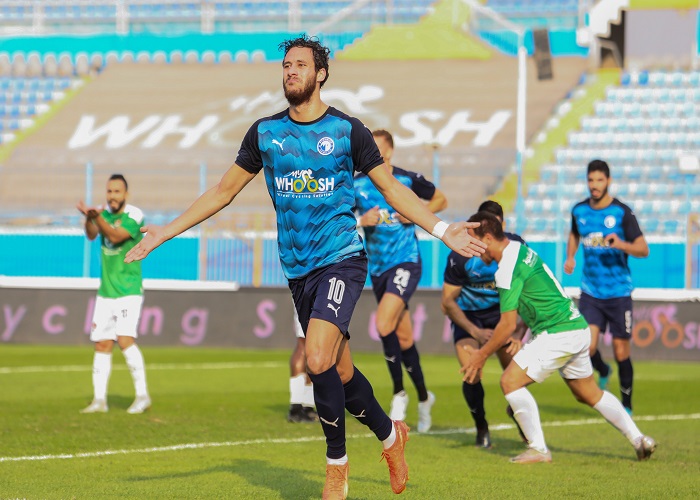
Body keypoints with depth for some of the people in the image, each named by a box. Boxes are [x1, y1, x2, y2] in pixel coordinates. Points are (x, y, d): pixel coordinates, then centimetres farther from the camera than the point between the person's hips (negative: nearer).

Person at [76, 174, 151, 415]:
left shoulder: (134, 215, -8)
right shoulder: (104, 213, 8)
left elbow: (115, 237, -23)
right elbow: (91, 235, -10)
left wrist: (97, 216, -37)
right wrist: (89, 217, -31)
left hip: (129, 290, -6)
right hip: (105, 292, 6)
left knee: (125, 338, -18)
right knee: (102, 344, 3)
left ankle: (142, 395, -12)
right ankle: (99, 400, 7)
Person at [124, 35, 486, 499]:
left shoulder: (347, 129, -2)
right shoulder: (264, 132, 7)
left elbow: (392, 188, 5)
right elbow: (224, 190, 14)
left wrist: (443, 229, -4)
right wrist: (167, 231, 10)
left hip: (342, 258, -4)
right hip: (298, 269, 4)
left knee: (318, 360, -21)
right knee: (340, 372, 8)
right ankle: (390, 434, 33)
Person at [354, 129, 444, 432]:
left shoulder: (408, 180, -5)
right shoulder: (356, 185, 1)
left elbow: (440, 200, 9)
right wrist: (362, 221, -16)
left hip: (406, 262, -4)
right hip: (377, 268, 4)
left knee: (384, 324, -23)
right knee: (403, 338, 10)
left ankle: (399, 393, -8)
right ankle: (423, 397, 27)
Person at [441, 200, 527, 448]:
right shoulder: (461, 255, -25)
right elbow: (448, 302, -15)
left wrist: (519, 333, -23)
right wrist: (475, 332, -25)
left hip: (500, 311, 2)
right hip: (467, 316, -2)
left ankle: (515, 411, 25)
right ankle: (481, 428, 8)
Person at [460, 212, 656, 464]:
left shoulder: (507, 270, -17)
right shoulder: (521, 250, 12)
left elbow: (508, 324, -16)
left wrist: (482, 355, -7)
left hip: (558, 334, -10)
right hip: (578, 329, 10)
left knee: (510, 381, -8)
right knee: (589, 394, 20)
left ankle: (538, 449, -6)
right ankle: (639, 440, 21)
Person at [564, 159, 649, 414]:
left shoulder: (622, 212, -9)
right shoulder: (579, 210, 3)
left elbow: (643, 249, -10)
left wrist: (622, 245, -29)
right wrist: (570, 257, 7)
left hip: (619, 292, -2)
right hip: (590, 292, 2)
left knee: (621, 353, 0)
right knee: (587, 347, -12)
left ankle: (627, 406, 18)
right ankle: (603, 373, 23)